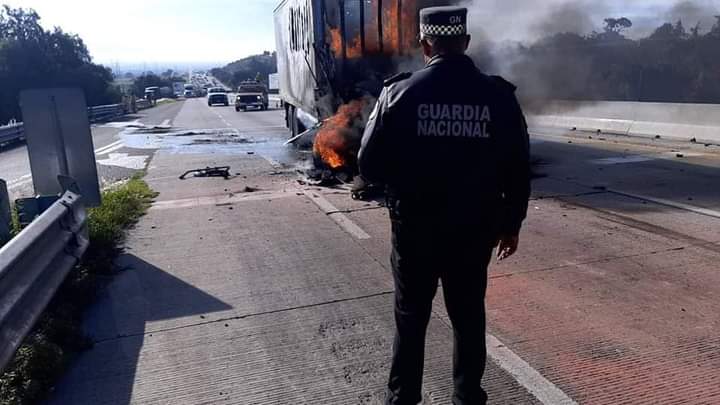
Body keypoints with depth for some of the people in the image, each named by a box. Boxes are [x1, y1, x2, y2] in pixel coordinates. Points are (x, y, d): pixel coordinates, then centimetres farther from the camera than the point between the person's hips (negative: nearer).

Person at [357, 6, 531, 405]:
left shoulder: (400, 92, -9)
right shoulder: (499, 96, -4)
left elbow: (370, 165, -9)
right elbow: (518, 170, 0)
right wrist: (511, 223, 12)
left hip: (415, 228, -1)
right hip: (474, 230, 1)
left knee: (411, 319, 16)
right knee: (469, 317, 18)